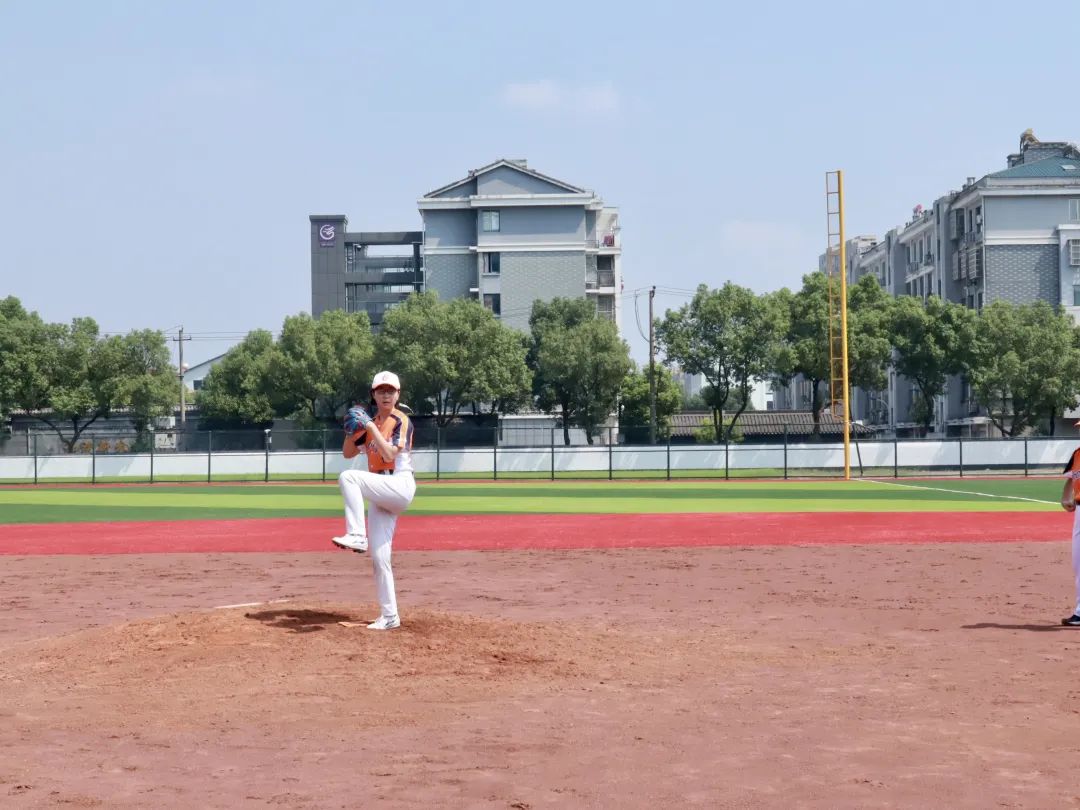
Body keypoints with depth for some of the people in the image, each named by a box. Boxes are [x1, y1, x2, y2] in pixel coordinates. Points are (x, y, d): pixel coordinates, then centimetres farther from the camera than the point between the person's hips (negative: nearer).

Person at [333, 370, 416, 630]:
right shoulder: (371, 423, 17)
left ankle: (356, 536, -32)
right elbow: (348, 453, 16)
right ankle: (389, 616, 6)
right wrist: (353, 430, -1)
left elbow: (389, 454, -17)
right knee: (378, 558, 2)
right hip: (379, 495, 7)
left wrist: (370, 427, -18)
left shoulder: (402, 421, -4)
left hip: (400, 486, -7)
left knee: (348, 477, -29)